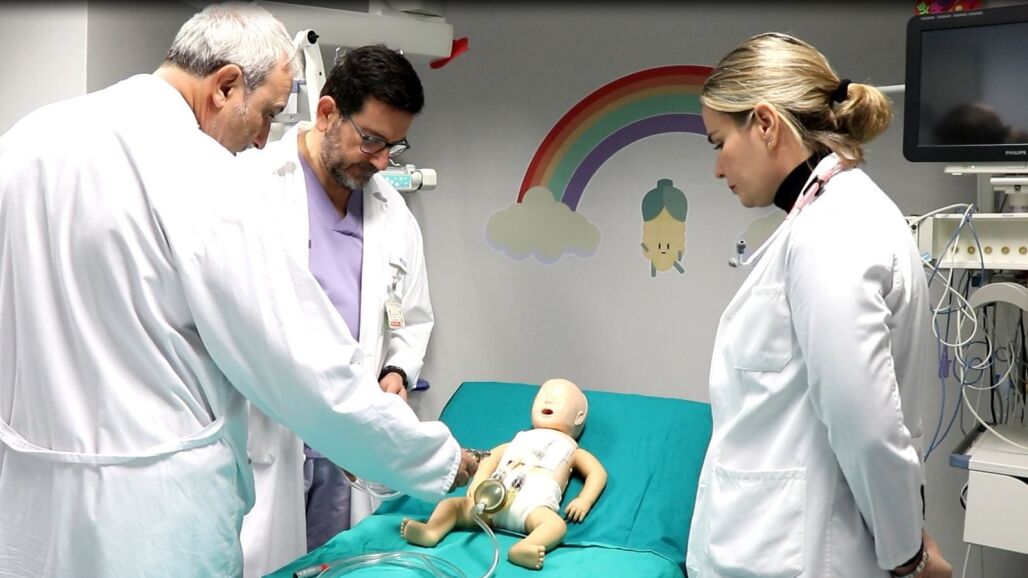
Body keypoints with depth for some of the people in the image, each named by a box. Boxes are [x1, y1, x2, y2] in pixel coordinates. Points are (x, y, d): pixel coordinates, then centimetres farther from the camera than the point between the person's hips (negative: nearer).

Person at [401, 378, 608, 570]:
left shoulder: (570, 448, 30)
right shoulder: (521, 439, 40)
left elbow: (598, 472, 19)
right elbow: (491, 456, 32)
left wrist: (584, 501, 0)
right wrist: (478, 482, 11)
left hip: (532, 502, -4)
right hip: (493, 498, 4)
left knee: (556, 524, -36)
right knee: (451, 503, -12)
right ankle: (431, 531, -36)